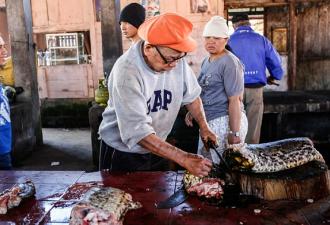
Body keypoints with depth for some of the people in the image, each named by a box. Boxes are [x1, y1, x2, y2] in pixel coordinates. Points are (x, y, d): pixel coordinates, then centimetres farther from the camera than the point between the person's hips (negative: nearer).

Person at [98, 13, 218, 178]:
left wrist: (204, 127, -6)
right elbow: (137, 132, -34)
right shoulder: (127, 71, -30)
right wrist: (184, 159, -37)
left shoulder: (176, 59, -13)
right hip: (123, 153, -5)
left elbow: (191, 95, 5)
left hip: (157, 149, 5)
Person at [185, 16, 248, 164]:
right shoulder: (207, 61, 13)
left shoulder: (229, 63, -15)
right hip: (208, 122, 9)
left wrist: (235, 133, -21)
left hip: (225, 122, -9)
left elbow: (235, 100, -19)